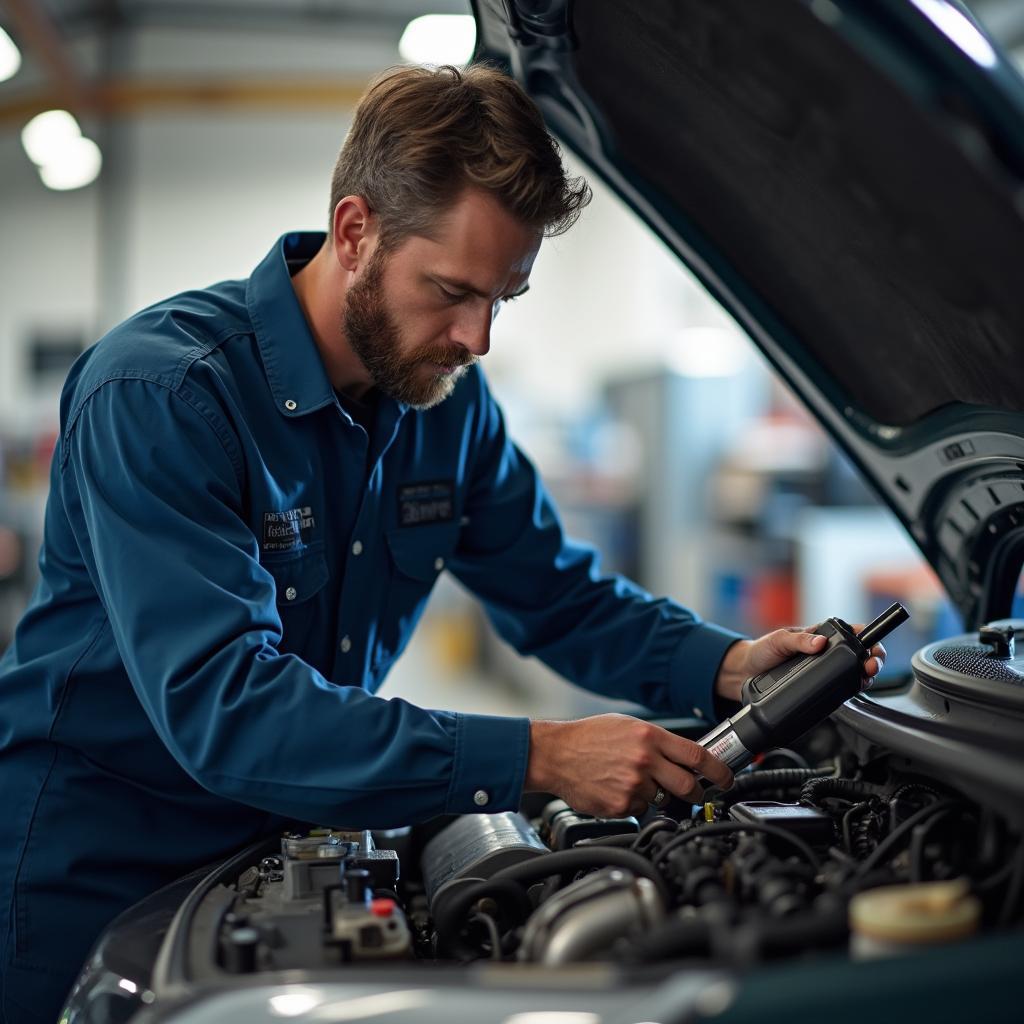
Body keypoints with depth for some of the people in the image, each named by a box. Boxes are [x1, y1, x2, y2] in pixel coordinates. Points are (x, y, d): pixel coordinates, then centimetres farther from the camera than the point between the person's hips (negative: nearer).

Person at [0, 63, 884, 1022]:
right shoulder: (157, 394, -25)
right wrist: (536, 757, -38)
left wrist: (726, 665, -14)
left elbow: (564, 600, 6)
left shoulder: (447, 399, -2)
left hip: (281, 847, 6)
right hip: (91, 873, -5)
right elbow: (223, 706, -34)